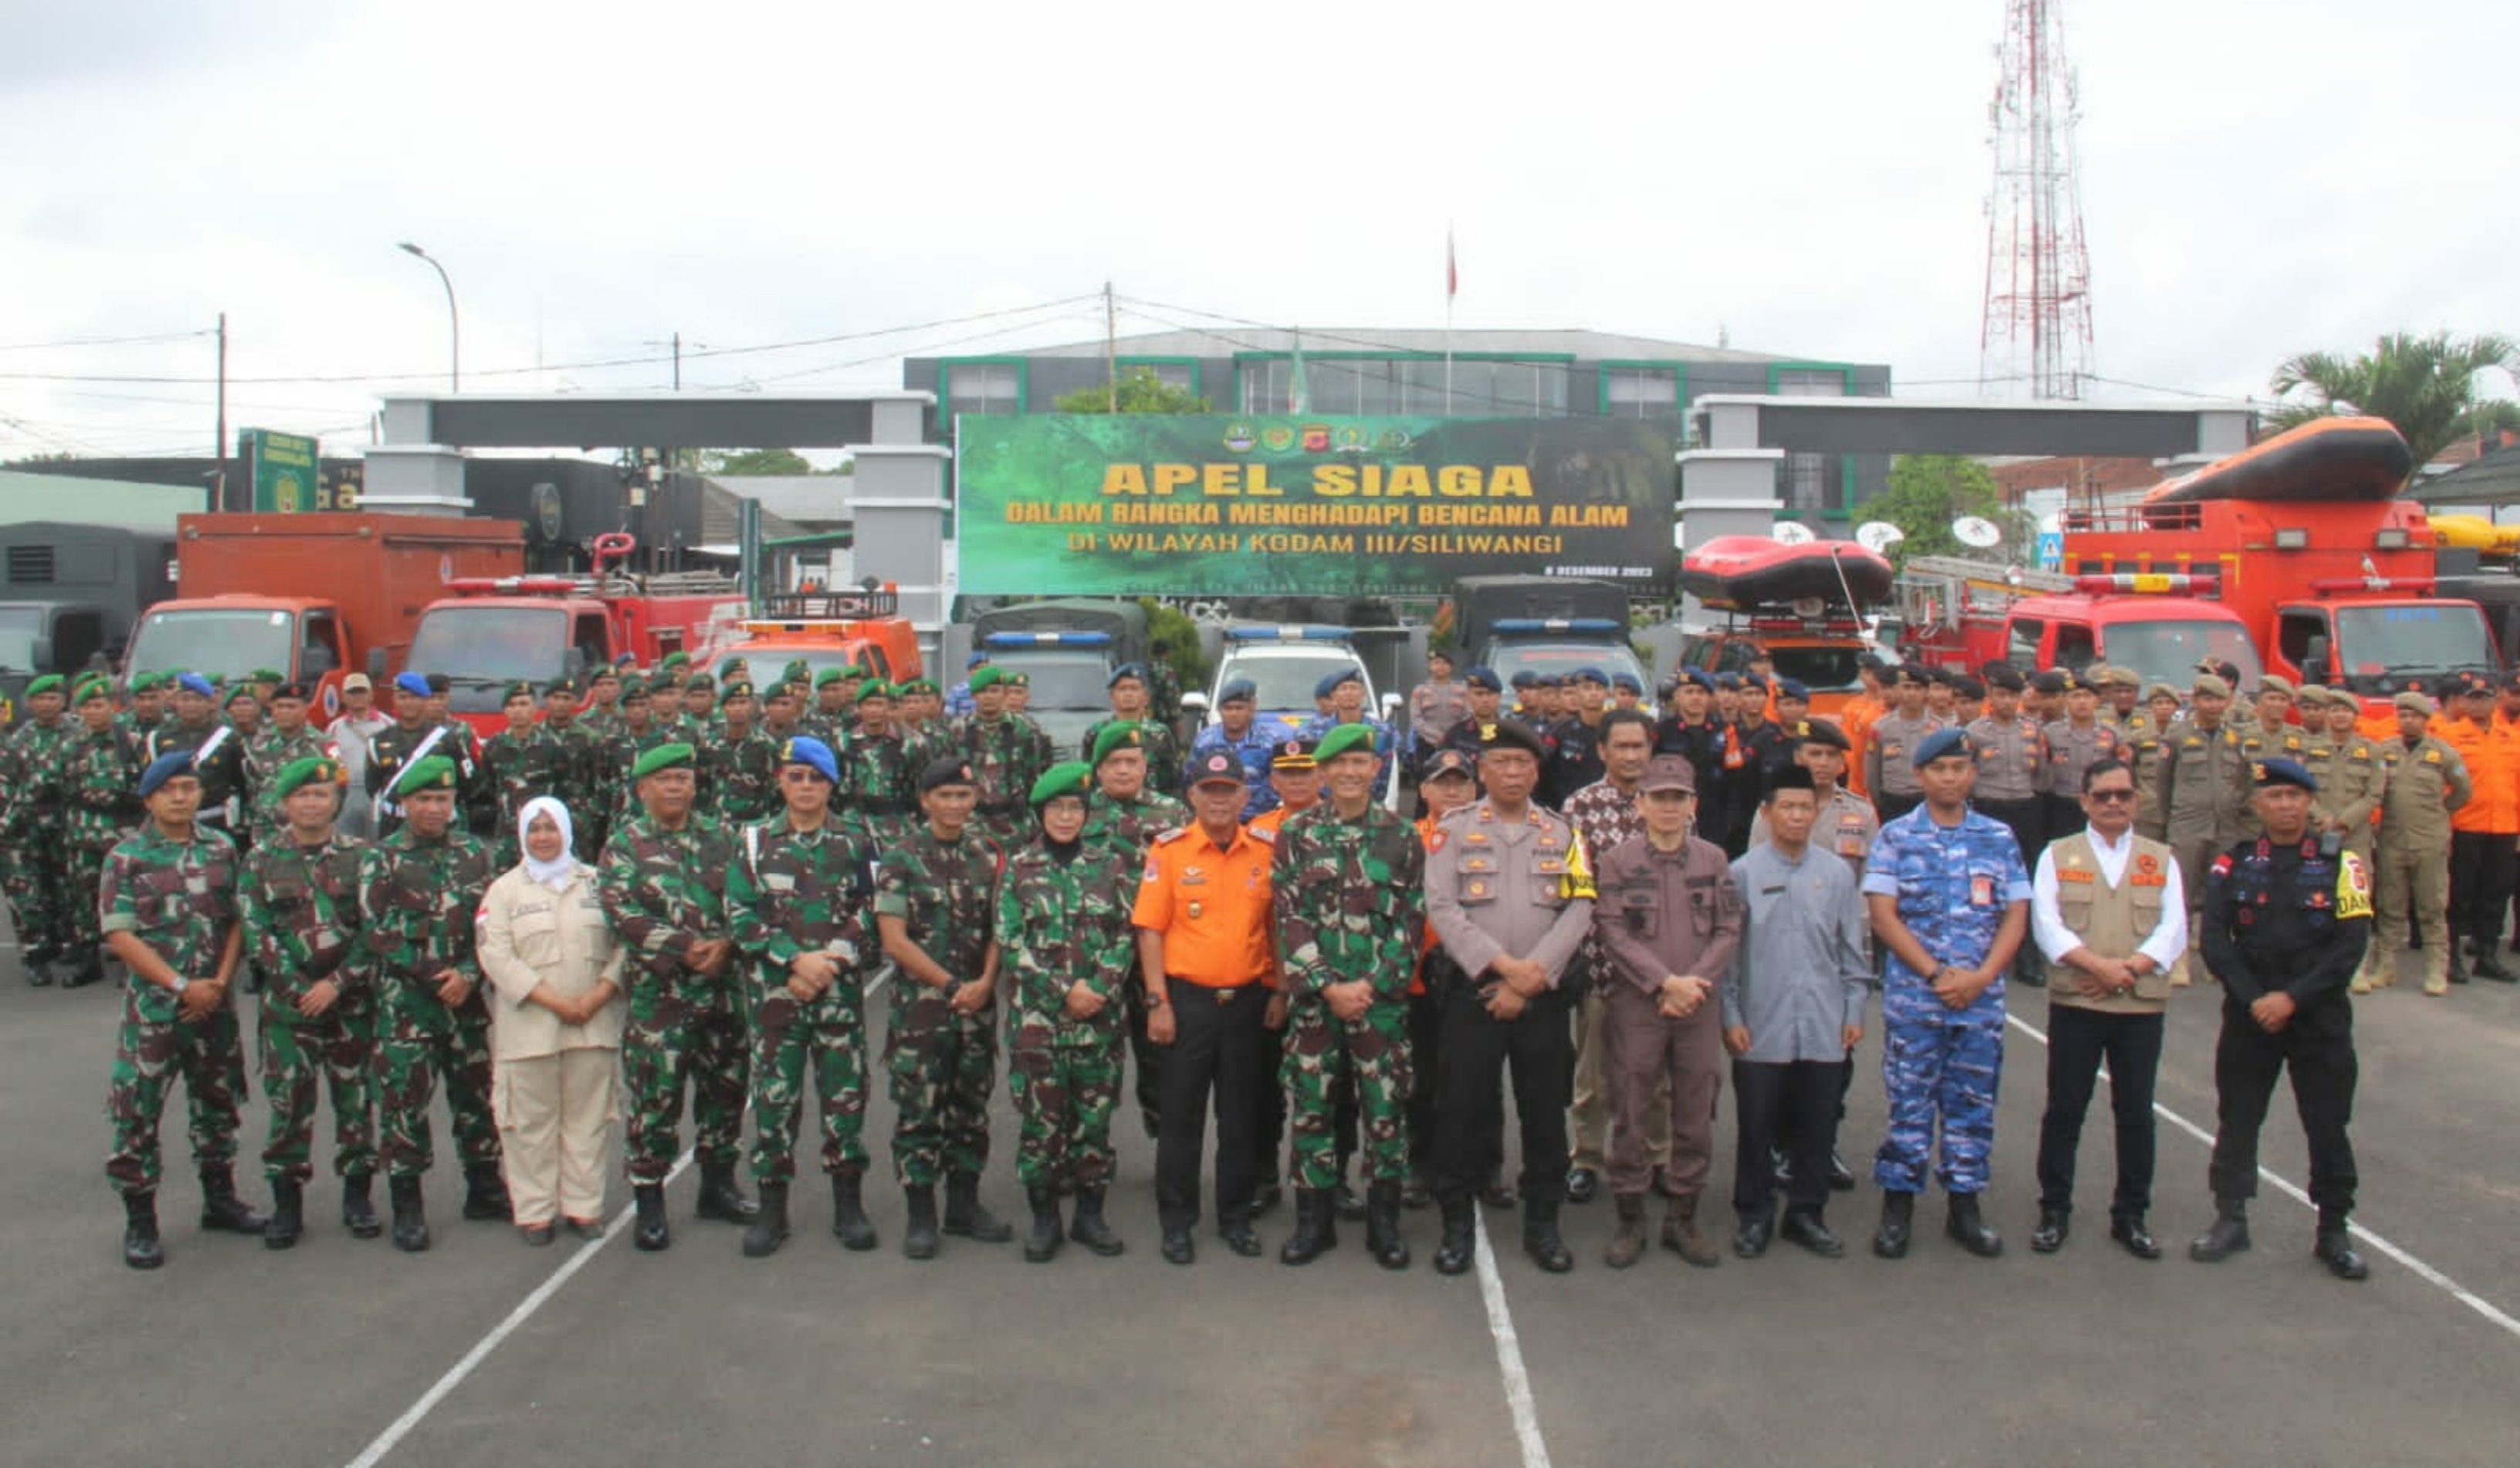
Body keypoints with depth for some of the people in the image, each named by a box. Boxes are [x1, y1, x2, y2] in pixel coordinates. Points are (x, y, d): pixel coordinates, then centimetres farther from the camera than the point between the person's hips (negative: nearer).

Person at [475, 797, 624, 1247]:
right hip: (528, 1026, -1)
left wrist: (600, 994, -10)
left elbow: (623, 942, 6)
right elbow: (497, 956, -4)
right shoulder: (505, 890, 7)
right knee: (532, 1122, 2)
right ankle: (534, 1211, 11)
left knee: (588, 1119, 5)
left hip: (594, 1023, 1)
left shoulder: (597, 882, 12)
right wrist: (554, 1001, -13)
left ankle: (583, 1206, 14)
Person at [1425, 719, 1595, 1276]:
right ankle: (1456, 1225, 13)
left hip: (1542, 996, 2)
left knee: (1545, 1111, 6)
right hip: (1471, 992, -2)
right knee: (1463, 1109, 1)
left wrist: (1530, 978, -11)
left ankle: (1542, 1224, 19)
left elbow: (1579, 911, -2)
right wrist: (1503, 965, -15)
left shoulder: (1562, 832, 8)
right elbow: (1441, 908, -7)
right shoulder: (1454, 828, 3)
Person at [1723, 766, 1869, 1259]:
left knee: (1819, 1125, 10)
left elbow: (1852, 949, 10)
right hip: (1761, 1028, -2)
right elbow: (1726, 949, -1)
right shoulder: (1743, 873, -2)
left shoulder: (1838, 872, 5)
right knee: (1756, 1125, 6)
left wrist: (1855, 1010, 7)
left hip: (1825, 1028, 2)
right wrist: (1731, 1018, -4)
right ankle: (1753, 1216, 20)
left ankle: (1807, 1213, 25)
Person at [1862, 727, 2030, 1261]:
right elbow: (1882, 915, -6)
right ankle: (1898, 1205, 12)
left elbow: (2015, 917, 4)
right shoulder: (1896, 837, 0)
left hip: (1982, 997, 2)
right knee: (1909, 1102, 3)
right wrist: (1937, 973, -13)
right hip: (1913, 996, -2)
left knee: (1974, 1105, 9)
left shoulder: (1998, 838, 7)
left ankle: (1965, 1206, 20)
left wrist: (1982, 976, -10)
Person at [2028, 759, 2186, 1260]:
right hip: (2074, 1003, -1)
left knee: (2136, 1113, 7)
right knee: (2064, 1109, 3)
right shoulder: (2058, 855, 5)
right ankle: (2054, 1210, 14)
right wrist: (2099, 965, -18)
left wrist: (2127, 969, -15)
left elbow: (2173, 931, 0)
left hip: (2142, 1006, 1)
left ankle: (2131, 1215, 19)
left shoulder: (2162, 859, 10)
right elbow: (2046, 924, -6)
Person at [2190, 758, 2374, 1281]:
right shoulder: (2233, 864, 2)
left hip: (2320, 1017, -1)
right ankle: (2230, 1220, 21)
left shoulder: (2340, 865, -2)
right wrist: (2255, 999, -14)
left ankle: (2334, 1232, 19)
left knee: (2329, 1127, 6)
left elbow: (2349, 946, -8)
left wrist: (2292, 998, -15)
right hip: (2248, 1015, 1)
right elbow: (2215, 941, -4)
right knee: (2236, 1120, 8)